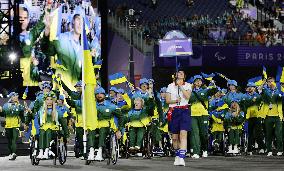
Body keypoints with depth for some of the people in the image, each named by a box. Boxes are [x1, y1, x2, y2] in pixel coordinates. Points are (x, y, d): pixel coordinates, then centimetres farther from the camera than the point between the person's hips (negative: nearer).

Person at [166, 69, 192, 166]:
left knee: (183, 134, -17)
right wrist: (175, 101, -11)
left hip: (184, 111, -2)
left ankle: (181, 157, -26)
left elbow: (187, 96, -8)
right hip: (174, 111, 2)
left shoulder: (187, 86, 10)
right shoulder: (171, 86, 12)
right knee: (175, 136, 7)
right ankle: (177, 155, 26)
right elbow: (167, 100, 7)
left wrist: (181, 86, -9)